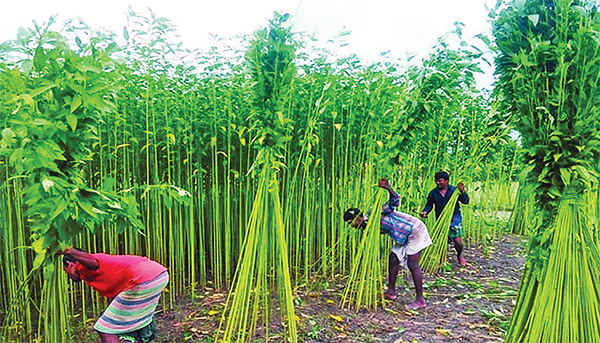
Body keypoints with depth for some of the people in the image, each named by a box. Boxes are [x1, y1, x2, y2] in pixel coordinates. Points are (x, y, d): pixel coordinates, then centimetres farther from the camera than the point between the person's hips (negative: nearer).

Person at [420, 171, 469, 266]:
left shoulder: (454, 190, -3)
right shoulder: (433, 193, 1)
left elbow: (465, 201, -7)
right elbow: (429, 205, 4)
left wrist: (462, 192, -24)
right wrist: (425, 212, -16)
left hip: (454, 220, -1)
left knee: (458, 241, -4)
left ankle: (459, 255, 27)